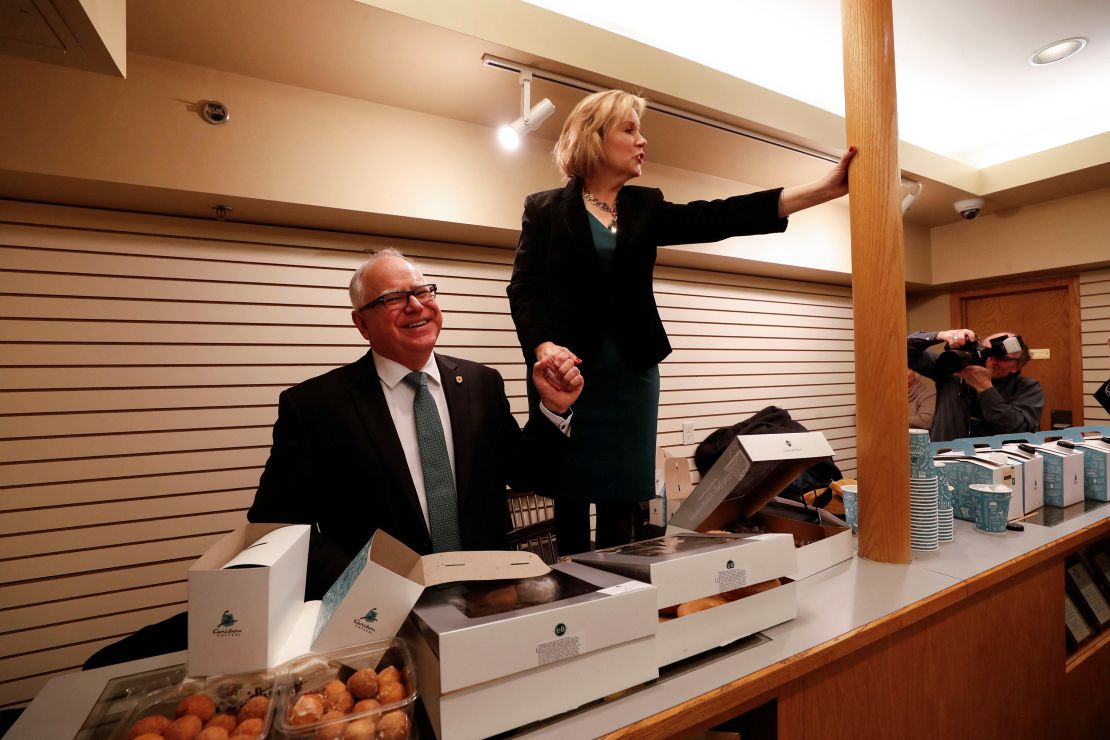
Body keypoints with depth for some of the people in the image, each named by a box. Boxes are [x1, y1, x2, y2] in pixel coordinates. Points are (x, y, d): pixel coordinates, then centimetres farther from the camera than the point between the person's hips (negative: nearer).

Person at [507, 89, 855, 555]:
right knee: (570, 500, 4)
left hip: (631, 374, 3)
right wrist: (544, 347, -22)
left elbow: (720, 217, 1)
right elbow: (523, 289, -3)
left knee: (622, 503, 6)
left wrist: (825, 188, -7)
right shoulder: (545, 209, 4)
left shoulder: (646, 208, 12)